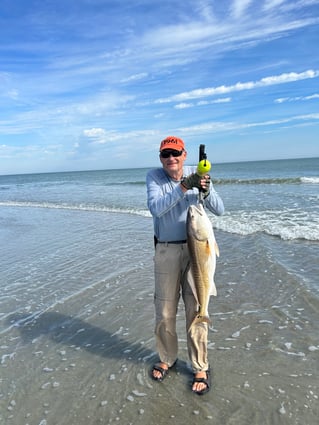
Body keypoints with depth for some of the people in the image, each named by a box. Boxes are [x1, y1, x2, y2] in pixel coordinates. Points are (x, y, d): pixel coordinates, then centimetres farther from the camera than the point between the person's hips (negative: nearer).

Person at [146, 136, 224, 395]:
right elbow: (155, 208, -22)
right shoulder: (154, 177, -5)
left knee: (196, 310, 4)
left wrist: (206, 191, -26)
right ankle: (167, 359, 35)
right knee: (164, 313, 10)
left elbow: (219, 211, -7)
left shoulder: (196, 174, -3)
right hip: (166, 251, 0)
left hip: (195, 249, 0)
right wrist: (183, 187, -32)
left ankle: (201, 368, 23)